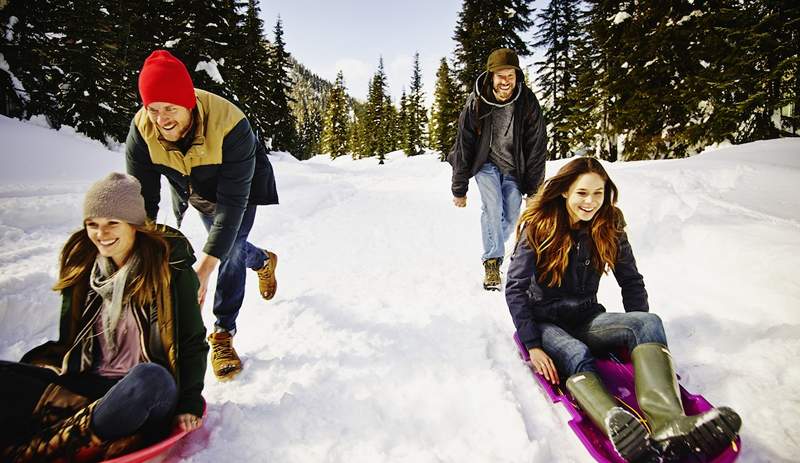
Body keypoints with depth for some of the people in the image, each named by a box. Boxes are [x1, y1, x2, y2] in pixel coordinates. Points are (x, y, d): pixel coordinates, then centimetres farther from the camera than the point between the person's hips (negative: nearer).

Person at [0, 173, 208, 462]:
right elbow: (69, 341, 19)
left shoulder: (170, 270, -6)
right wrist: (38, 363, 1)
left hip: (147, 394, -5)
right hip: (87, 385, 5)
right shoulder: (82, 267, 9)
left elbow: (192, 343, -3)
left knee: (151, 378, -39)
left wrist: (189, 404, -11)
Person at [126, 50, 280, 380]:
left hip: (239, 185, -4)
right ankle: (263, 261, 49)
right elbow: (142, 200, -26)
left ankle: (223, 335, 1)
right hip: (196, 192, 4)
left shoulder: (230, 124, -42)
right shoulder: (142, 129, -30)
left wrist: (205, 267, -47)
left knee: (229, 251, -13)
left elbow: (233, 201, -42)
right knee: (223, 246, 15)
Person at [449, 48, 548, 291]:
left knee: (511, 217, -1)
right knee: (492, 207, -22)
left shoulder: (528, 102, -16)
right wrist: (459, 189, -9)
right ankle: (492, 261, -11)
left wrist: (534, 189, -8)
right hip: (486, 163, -1)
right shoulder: (476, 103, -18)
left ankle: (494, 248, 27)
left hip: (514, 167, 2)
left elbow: (537, 147, -9)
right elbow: (463, 146, -12)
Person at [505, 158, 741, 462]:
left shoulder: (609, 227, 1)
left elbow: (631, 282, 9)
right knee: (577, 356, -36)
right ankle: (620, 430, -64)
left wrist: (639, 332, -2)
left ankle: (667, 425, -52)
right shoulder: (539, 227, -10)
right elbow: (515, 288, -14)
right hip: (545, 321, -3)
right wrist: (532, 345, -21)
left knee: (649, 323, -26)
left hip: (586, 318, 3)